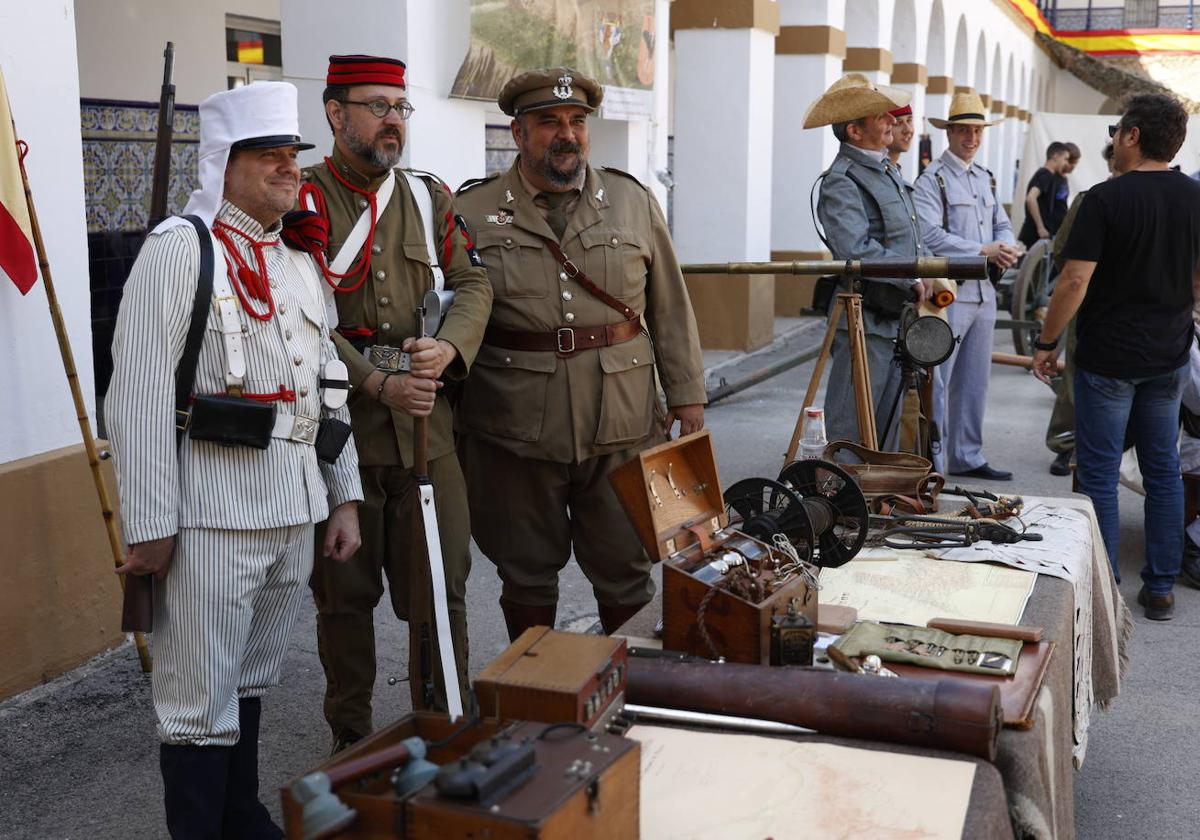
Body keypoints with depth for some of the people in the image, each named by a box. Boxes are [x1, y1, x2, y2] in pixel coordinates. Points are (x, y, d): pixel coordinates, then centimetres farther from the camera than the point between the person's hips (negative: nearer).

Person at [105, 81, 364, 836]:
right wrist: (152, 527, -15)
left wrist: (345, 497, 13)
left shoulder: (300, 261, 14)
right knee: (203, 702, 2)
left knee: (253, 681, 20)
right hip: (212, 517, -7)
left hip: (295, 511, 7)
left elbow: (327, 386, 17)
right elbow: (140, 398, -14)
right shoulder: (178, 249, -8)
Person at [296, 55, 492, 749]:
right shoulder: (300, 201, -2)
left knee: (442, 581, 6)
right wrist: (377, 384, -19)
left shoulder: (430, 197, 11)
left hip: (426, 422, 3)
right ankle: (352, 738, 24)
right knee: (346, 592, 9)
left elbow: (473, 283, 4)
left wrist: (448, 347, -15)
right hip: (338, 425, -3)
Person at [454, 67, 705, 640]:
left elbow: (670, 308, 10)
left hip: (621, 425, 1)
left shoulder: (633, 201, 7)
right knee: (527, 574, 12)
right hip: (514, 431, -1)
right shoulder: (473, 211, 1)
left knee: (625, 571, 10)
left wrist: (686, 394, 6)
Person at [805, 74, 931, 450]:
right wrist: (913, 280, -17)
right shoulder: (841, 182, -14)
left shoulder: (889, 171, 16)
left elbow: (910, 238, 22)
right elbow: (858, 250, -26)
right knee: (849, 431, -4)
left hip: (898, 318, 9)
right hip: (866, 321, -9)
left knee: (887, 422, 16)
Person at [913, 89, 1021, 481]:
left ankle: (967, 456, 24)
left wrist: (1006, 248, -5)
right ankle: (932, 463, 0)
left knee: (974, 381, 14)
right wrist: (983, 251, -17)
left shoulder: (985, 178, 17)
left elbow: (1002, 224, 18)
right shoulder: (932, 179, -7)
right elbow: (931, 235, -17)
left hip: (984, 292, 8)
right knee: (937, 381, -6)